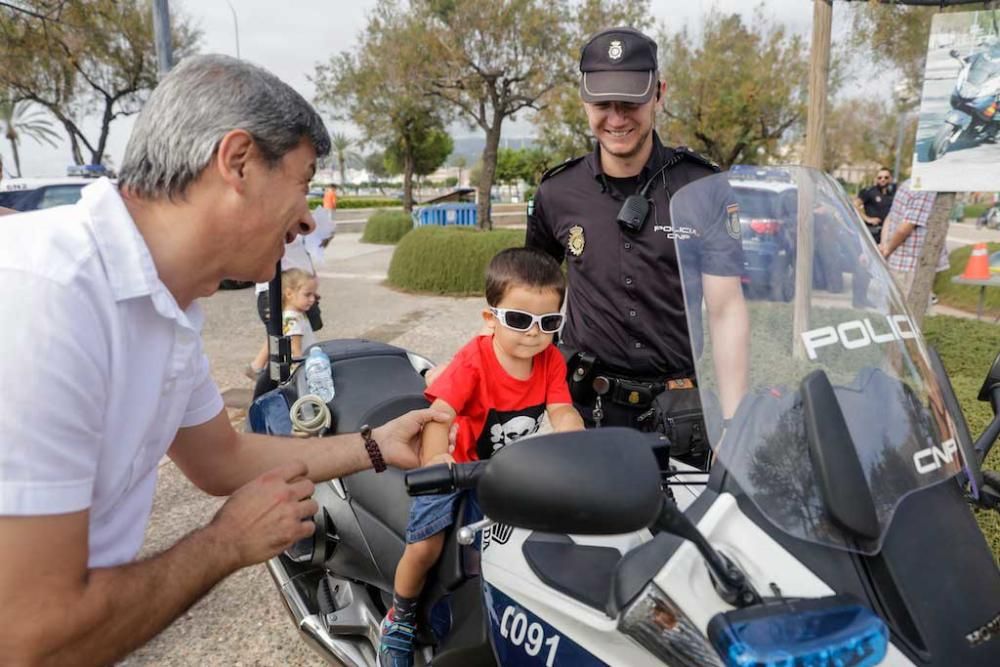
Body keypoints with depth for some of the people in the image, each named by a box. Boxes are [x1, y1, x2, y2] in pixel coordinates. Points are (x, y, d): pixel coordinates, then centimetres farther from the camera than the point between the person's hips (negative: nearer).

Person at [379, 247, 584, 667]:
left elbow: (563, 412, -16)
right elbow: (439, 412, -34)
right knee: (425, 546, -12)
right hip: (457, 468, -4)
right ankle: (400, 618, 18)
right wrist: (434, 457, -52)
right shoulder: (473, 361, -25)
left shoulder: (551, 361, -10)